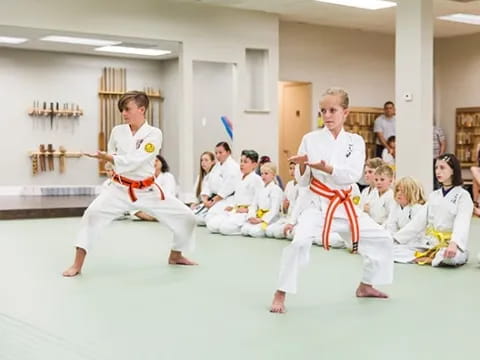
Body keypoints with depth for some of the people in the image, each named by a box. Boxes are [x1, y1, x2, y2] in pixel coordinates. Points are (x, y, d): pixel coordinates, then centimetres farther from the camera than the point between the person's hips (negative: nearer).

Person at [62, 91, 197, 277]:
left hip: (148, 190, 0)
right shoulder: (117, 131, -2)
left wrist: (105, 157, -27)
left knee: (186, 217, -1)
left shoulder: (153, 133, -13)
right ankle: (77, 264, -16)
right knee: (93, 213, -24)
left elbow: (135, 160, -25)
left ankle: (175, 255, 27)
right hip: (120, 188, 1)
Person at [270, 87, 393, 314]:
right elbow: (303, 181, -1)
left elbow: (352, 175, -14)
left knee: (382, 240, 9)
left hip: (344, 206, 4)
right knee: (299, 242, -29)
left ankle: (365, 286, 30)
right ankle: (280, 294, -14)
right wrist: (302, 167, -22)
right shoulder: (311, 139, -4)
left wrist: (325, 168, -27)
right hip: (317, 205, -4)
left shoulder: (355, 141, 1)